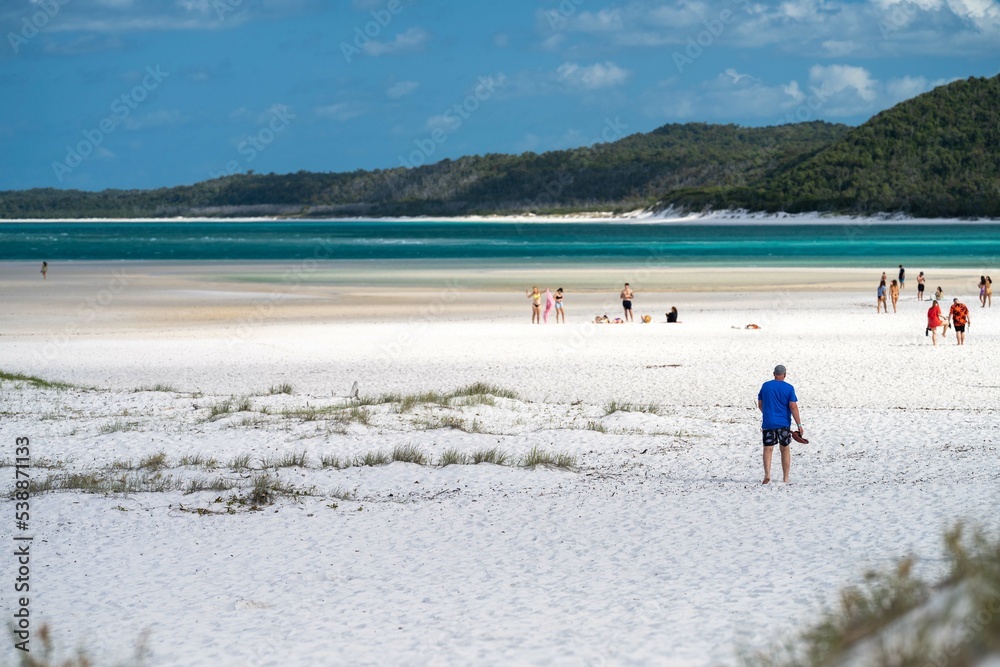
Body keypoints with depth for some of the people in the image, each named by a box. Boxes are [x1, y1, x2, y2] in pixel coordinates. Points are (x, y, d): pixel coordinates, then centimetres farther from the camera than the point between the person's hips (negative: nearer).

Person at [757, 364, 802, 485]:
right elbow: (793, 406, -10)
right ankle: (786, 477, 16)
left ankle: (767, 474, -24)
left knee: (768, 449, -3)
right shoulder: (789, 388, -3)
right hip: (784, 424, 0)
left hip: (768, 423, 0)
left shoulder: (765, 386, 4)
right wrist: (799, 424, -7)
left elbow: (760, 404, 12)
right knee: (785, 449, 13)